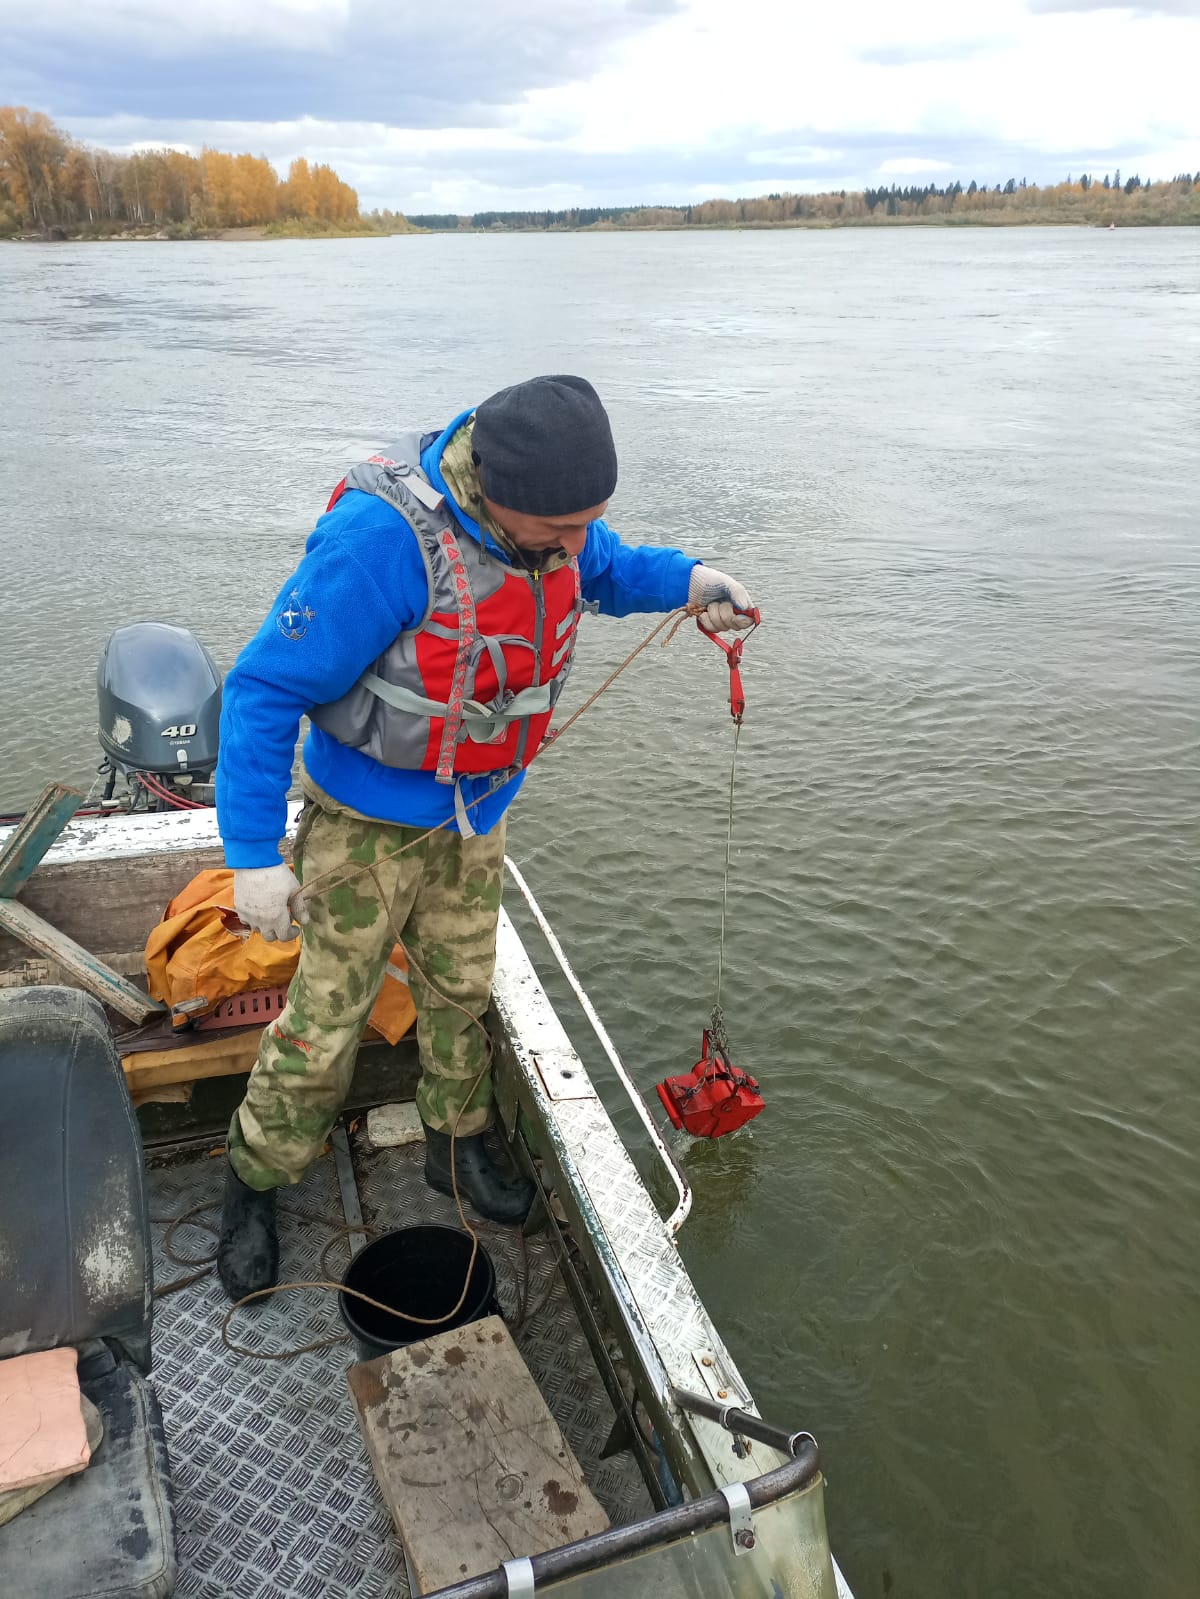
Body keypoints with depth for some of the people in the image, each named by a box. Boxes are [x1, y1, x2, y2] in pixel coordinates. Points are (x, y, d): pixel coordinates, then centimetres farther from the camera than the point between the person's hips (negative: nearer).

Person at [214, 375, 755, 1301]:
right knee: (328, 1016, 3)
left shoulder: (547, 512, -11)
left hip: (477, 809, 6)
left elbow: (604, 567, 14)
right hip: (372, 818, -6)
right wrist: (253, 855, -26)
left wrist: (687, 580, -8)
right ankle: (254, 1183, 29)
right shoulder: (383, 539, -34)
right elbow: (265, 689, -27)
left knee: (462, 987, 19)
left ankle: (456, 1148, 42)